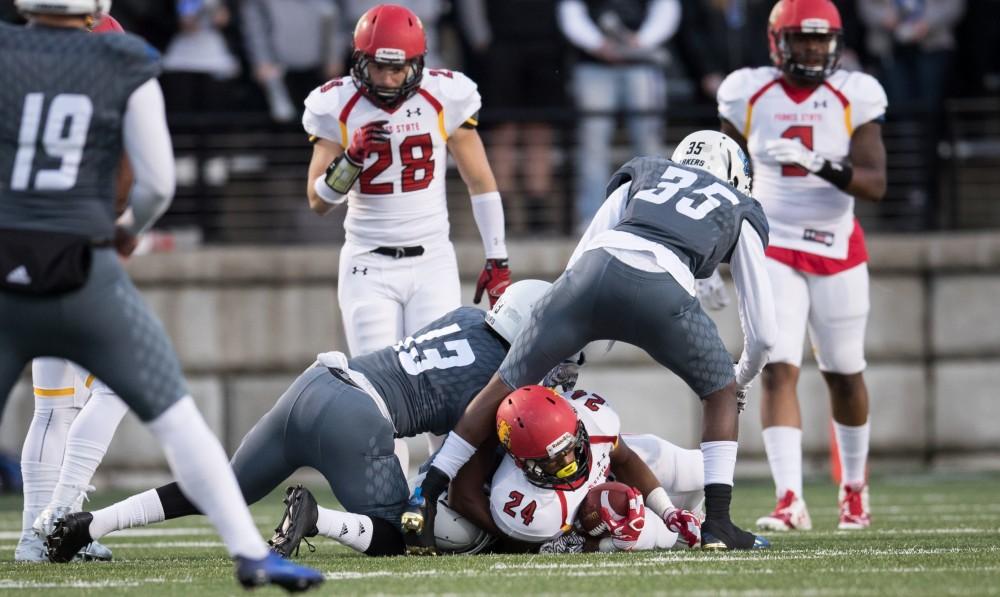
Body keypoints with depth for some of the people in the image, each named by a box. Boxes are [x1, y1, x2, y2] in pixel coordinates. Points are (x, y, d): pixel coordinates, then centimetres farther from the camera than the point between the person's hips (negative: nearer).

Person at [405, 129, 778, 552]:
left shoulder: (643, 175, 38)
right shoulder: (743, 212, 33)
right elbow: (762, 333, 31)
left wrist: (562, 361, 33)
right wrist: (742, 380, 53)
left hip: (595, 265, 2)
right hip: (661, 292, -2)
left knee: (505, 386, 15)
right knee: (721, 395, 23)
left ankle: (424, 499, 9)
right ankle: (717, 524, 13)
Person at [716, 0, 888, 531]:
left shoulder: (854, 98, -6)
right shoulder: (750, 95, -3)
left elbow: (875, 184, -14)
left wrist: (820, 164, -30)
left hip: (838, 251, 1)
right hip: (774, 249, -1)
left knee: (844, 374, 12)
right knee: (779, 369, -15)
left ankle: (854, 487, 34)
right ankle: (790, 502, -21)